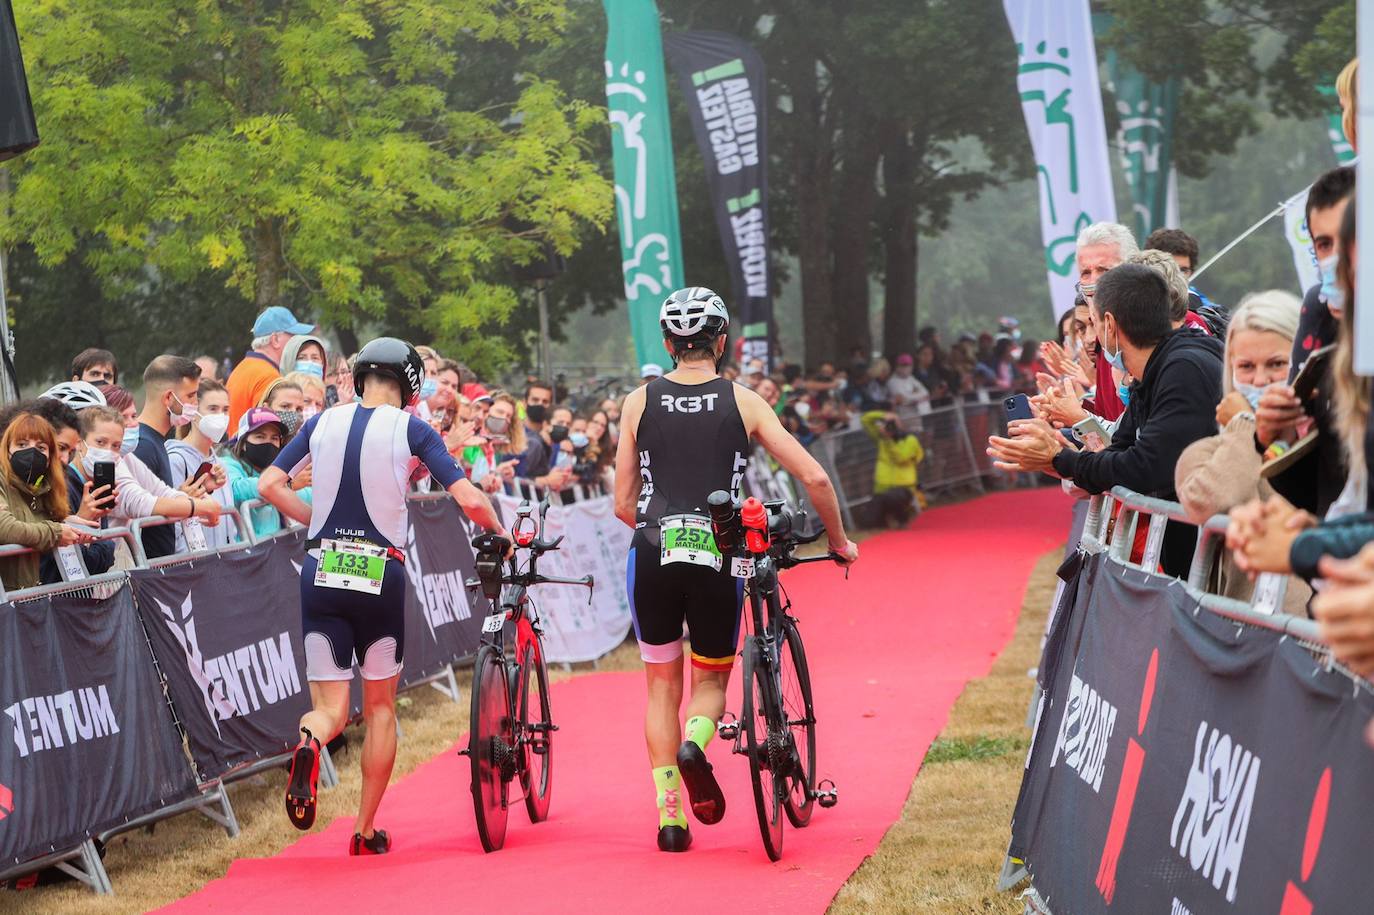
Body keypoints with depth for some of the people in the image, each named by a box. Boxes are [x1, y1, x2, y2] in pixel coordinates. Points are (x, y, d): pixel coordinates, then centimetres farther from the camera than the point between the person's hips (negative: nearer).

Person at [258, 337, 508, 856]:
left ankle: (310, 740, -32)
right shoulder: (411, 430, -3)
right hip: (380, 574, -2)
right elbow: (468, 500, -9)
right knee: (380, 706, 14)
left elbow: (269, 485, 3)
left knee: (331, 709, 5)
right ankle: (366, 833, 14)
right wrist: (501, 533, 10)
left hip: (321, 574, 2)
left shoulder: (323, 423, 6)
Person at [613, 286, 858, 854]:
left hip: (653, 553, 1)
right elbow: (814, 477, 1)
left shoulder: (639, 402, 8)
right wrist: (838, 541, 16)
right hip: (719, 557, -1)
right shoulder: (742, 402, 5)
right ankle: (695, 742, -16)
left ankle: (669, 815, 6)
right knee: (712, 677, 18)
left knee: (662, 685, 16)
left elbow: (623, 503, 9)